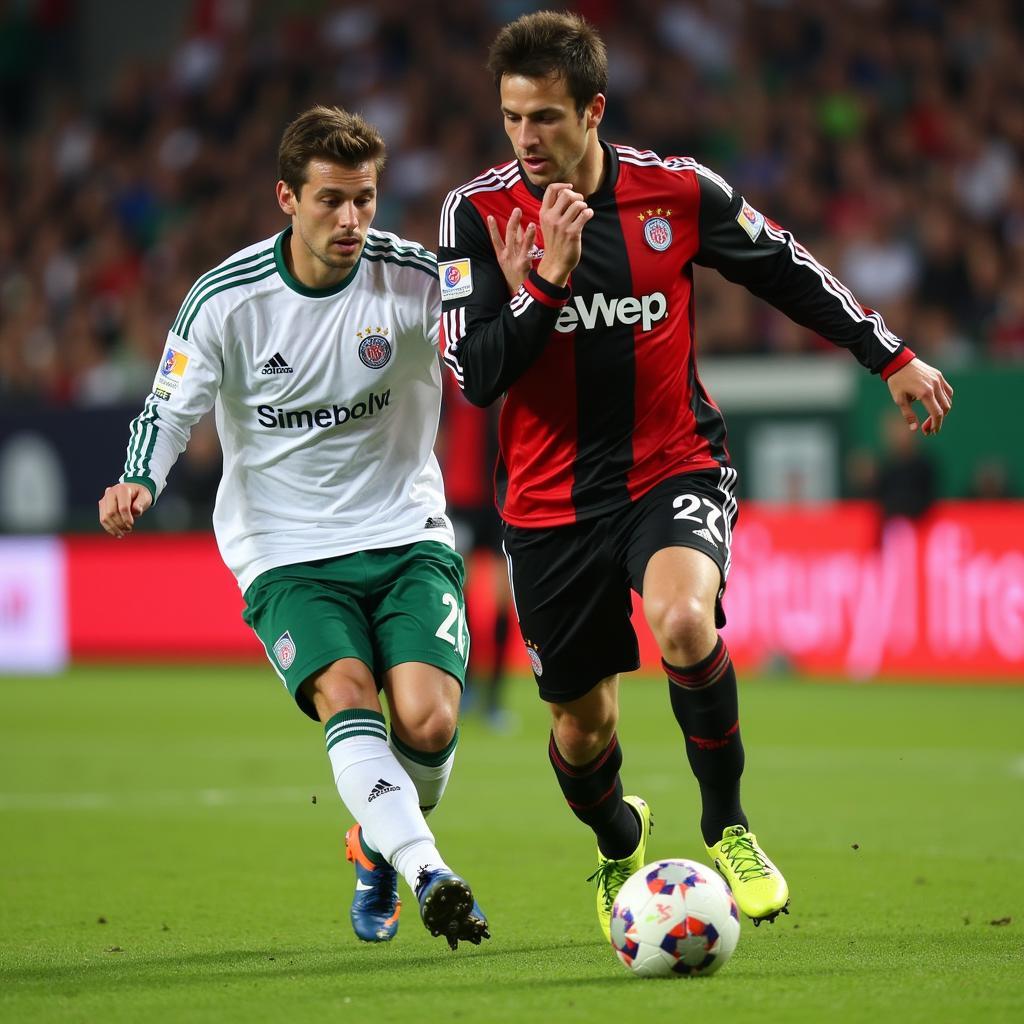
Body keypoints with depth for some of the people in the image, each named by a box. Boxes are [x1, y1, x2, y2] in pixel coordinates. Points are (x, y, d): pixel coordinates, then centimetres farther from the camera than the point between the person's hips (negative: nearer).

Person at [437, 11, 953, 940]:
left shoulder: (678, 192, -6)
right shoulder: (479, 213, -8)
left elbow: (785, 270, 10)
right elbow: (475, 376, -14)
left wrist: (891, 358, 14)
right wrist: (550, 279, -26)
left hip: (675, 471, -1)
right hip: (551, 503, 1)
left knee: (684, 622, -32)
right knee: (583, 730, 8)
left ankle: (727, 827, -8)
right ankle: (620, 844, 45)